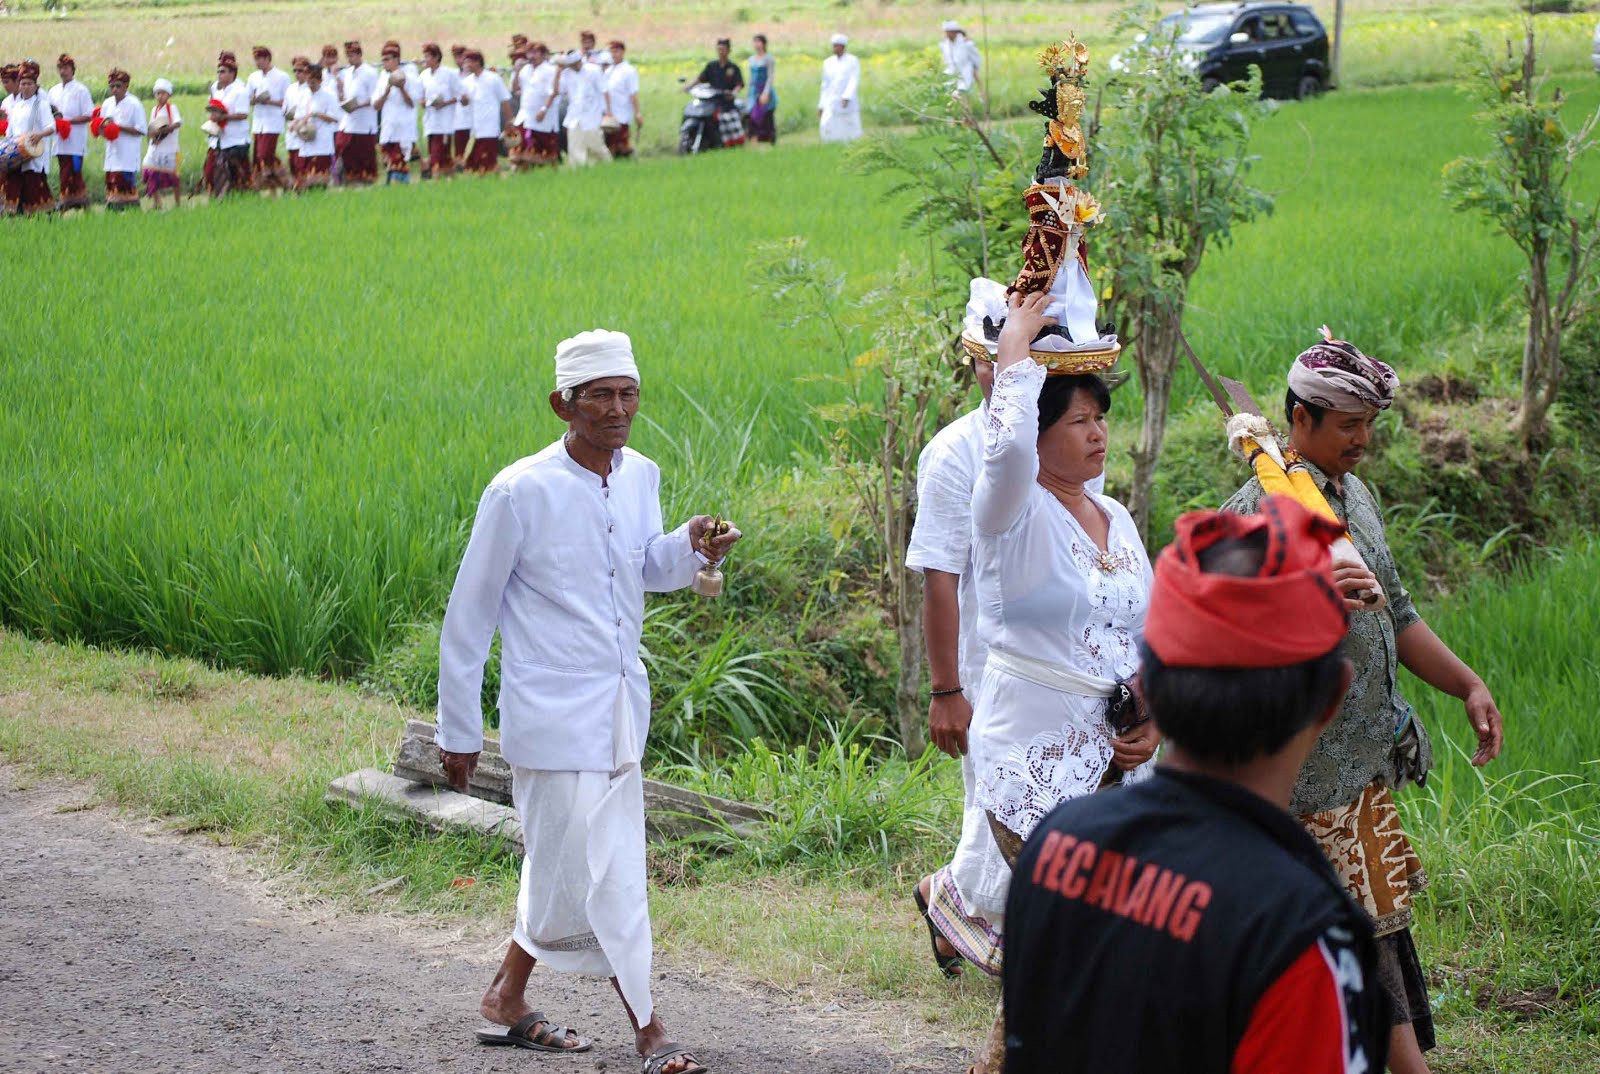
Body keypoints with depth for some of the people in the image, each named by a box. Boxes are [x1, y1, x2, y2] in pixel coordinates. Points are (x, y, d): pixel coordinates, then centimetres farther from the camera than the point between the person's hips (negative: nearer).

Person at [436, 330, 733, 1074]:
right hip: (553, 715, -6)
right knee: (605, 875, -6)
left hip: (621, 706, 6)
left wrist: (691, 546, -5)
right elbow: (468, 615, -7)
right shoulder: (520, 493, -14)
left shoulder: (641, 477, 3)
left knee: (567, 867, 15)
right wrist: (458, 730, -4)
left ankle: (507, 1000, 32)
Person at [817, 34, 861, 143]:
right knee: (826, 126, -16)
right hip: (831, 103, 3)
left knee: (850, 133, -1)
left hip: (848, 102, -3)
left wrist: (846, 97, -27)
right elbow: (825, 85, 15)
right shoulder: (828, 63, 11)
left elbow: (854, 82, -12)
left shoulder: (853, 61, -2)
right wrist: (821, 105, 12)